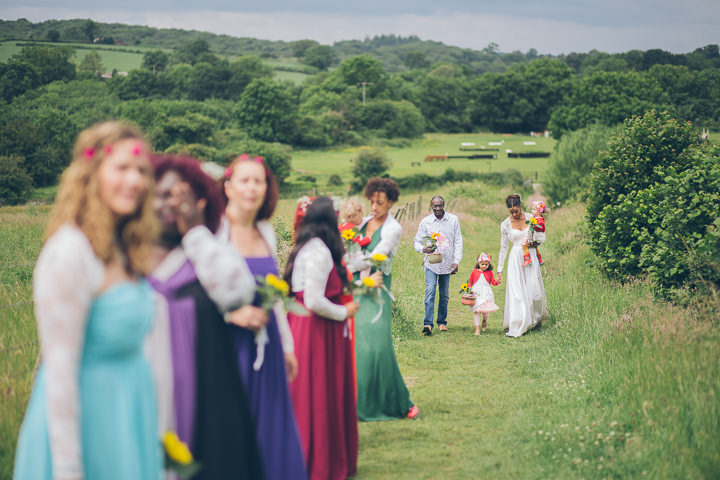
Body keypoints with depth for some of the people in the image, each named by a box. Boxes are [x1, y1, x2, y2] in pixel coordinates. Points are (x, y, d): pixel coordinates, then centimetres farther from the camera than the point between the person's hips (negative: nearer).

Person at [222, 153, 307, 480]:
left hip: (266, 346, 6)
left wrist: (287, 345, 21)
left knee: (269, 430, 9)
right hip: (229, 344, -6)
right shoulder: (214, 230, -9)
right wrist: (233, 314, -21)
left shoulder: (266, 231, 11)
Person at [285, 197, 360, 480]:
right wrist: (344, 313, -8)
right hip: (319, 331, -10)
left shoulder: (305, 248, 11)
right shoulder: (320, 252, -18)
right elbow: (315, 301, -22)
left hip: (302, 325, 10)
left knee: (307, 397, 15)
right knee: (320, 396, -1)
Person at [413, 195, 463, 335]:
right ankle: (428, 324, -19)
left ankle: (442, 322, 23)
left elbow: (458, 242, 4)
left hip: (447, 263, 2)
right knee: (430, 291, -14)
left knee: (444, 294, 10)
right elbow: (417, 241, 4)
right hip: (431, 264, -2)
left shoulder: (453, 220, 2)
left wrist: (456, 261, -5)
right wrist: (423, 248, -19)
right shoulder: (425, 222, 0)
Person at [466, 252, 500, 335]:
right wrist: (470, 288, -1)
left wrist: (497, 282, -16)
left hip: (486, 294, 0)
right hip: (476, 293, 0)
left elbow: (493, 281, 5)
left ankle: (484, 321, 30)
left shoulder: (489, 272, 6)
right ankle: (477, 328, 3)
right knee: (476, 310, -3)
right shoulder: (474, 271, 5)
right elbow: (470, 282, 13)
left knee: (486, 311, -5)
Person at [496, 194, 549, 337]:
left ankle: (535, 319, 24)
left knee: (533, 289, -1)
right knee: (516, 292, -8)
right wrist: (499, 270, 5)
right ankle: (516, 327, -6)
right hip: (515, 259, -1)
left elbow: (542, 237, 9)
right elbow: (503, 247, 6)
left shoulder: (531, 218, 2)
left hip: (531, 257, 1)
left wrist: (534, 242, -14)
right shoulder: (505, 224, 0)